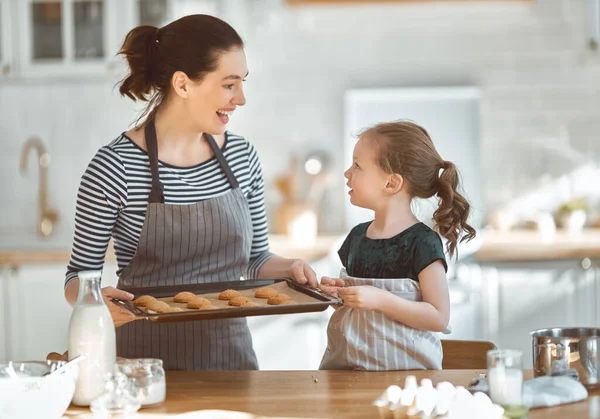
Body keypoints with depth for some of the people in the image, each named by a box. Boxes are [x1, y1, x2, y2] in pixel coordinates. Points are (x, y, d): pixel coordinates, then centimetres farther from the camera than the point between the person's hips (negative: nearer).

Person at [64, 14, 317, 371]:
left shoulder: (242, 156, 1)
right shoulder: (114, 168, -14)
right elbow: (79, 276, -6)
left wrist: (287, 268, -7)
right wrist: (95, 298, -27)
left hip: (230, 352, 4)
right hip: (148, 355, -4)